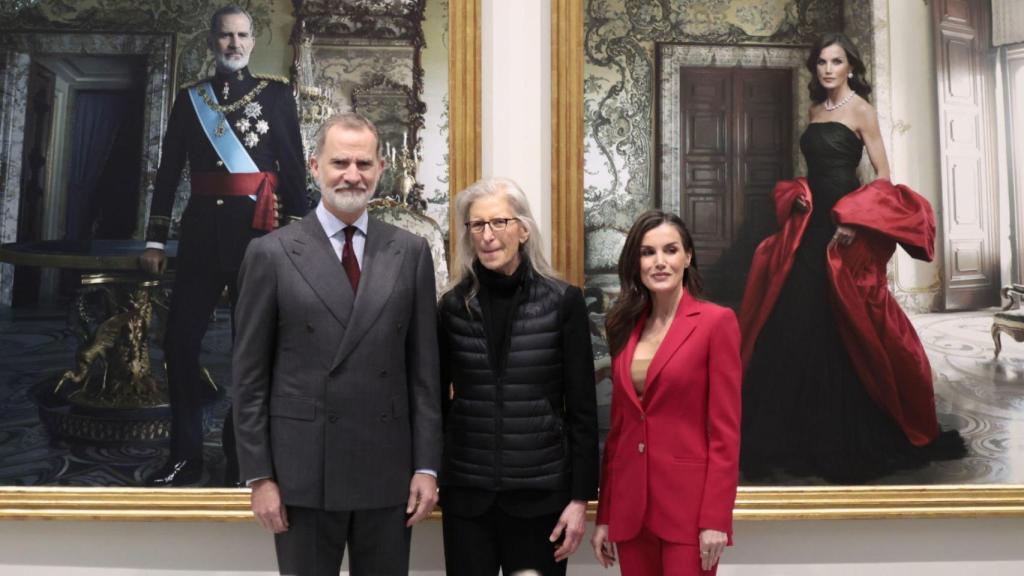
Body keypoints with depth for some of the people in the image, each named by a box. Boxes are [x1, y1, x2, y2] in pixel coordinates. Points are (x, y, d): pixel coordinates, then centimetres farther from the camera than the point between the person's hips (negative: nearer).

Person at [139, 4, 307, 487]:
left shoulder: (277, 95, 6)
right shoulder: (190, 98, 12)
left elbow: (293, 169, 2)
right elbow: (168, 172, 12)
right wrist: (154, 239, 7)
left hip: (256, 228, -2)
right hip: (201, 229, 3)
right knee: (180, 341, 0)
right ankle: (185, 456, 11)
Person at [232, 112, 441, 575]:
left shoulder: (410, 252, 3)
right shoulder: (271, 253, -2)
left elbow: (424, 368, 3)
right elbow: (249, 375, -1)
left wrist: (427, 466, 0)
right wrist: (259, 476, -4)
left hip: (388, 471, 2)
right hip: (303, 472, -1)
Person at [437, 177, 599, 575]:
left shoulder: (563, 302, -4)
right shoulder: (453, 305, 2)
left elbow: (582, 409, -3)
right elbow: (437, 398, 9)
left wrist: (581, 497, -5)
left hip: (540, 492, -1)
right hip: (466, 492, 2)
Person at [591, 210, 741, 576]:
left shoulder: (716, 321, -6)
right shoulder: (626, 327, 8)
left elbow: (725, 431, -9)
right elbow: (618, 427, 10)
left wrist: (715, 518, -14)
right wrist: (604, 515, 9)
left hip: (688, 505, -5)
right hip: (630, 506, 5)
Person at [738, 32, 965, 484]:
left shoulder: (860, 109, -4)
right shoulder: (815, 110, 16)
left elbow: (883, 176, -8)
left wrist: (854, 221, -19)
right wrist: (799, 200, 4)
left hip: (844, 226, -7)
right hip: (811, 221, 7)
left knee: (841, 326, -4)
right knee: (797, 322, 5)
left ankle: (847, 437, 9)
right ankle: (803, 430, 16)